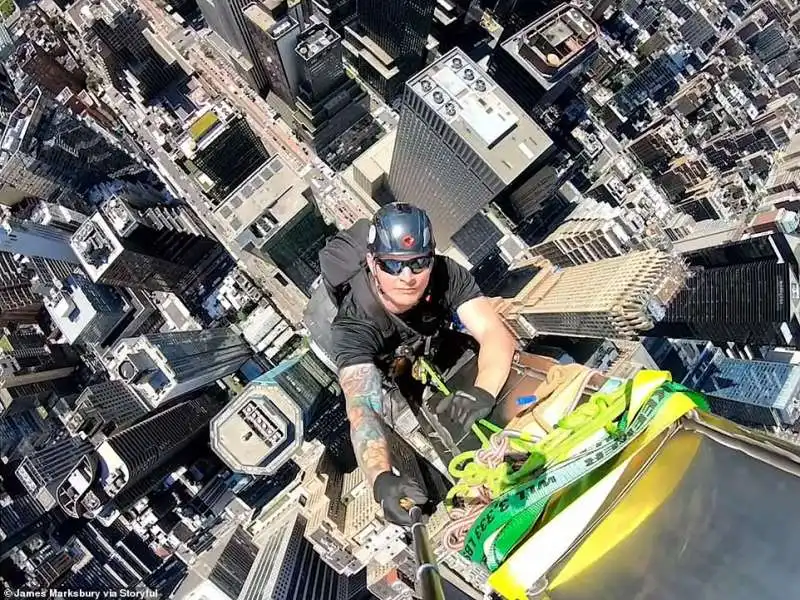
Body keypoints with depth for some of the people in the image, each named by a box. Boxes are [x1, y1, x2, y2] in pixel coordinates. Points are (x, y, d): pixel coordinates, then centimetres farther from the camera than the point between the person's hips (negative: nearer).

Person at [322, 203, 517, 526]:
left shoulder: (446, 274, -33)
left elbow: (495, 333, -40)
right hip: (398, 386, -2)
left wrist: (483, 391, -61)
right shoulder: (354, 327, -39)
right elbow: (362, 408, -49)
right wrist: (382, 478, -68)